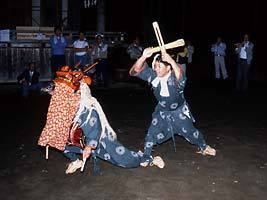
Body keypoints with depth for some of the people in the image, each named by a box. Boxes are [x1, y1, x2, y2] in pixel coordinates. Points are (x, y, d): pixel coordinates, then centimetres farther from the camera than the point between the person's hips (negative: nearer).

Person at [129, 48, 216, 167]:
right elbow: (134, 72, -30)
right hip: (162, 111, 2)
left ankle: (203, 147, 42)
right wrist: (143, 57, -47)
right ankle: (146, 156, 14)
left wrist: (171, 61, -74)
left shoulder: (175, 77, -34)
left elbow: (180, 77, -59)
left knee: (189, 131, 13)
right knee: (152, 132, -7)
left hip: (179, 111, -2)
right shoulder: (152, 75, -22)